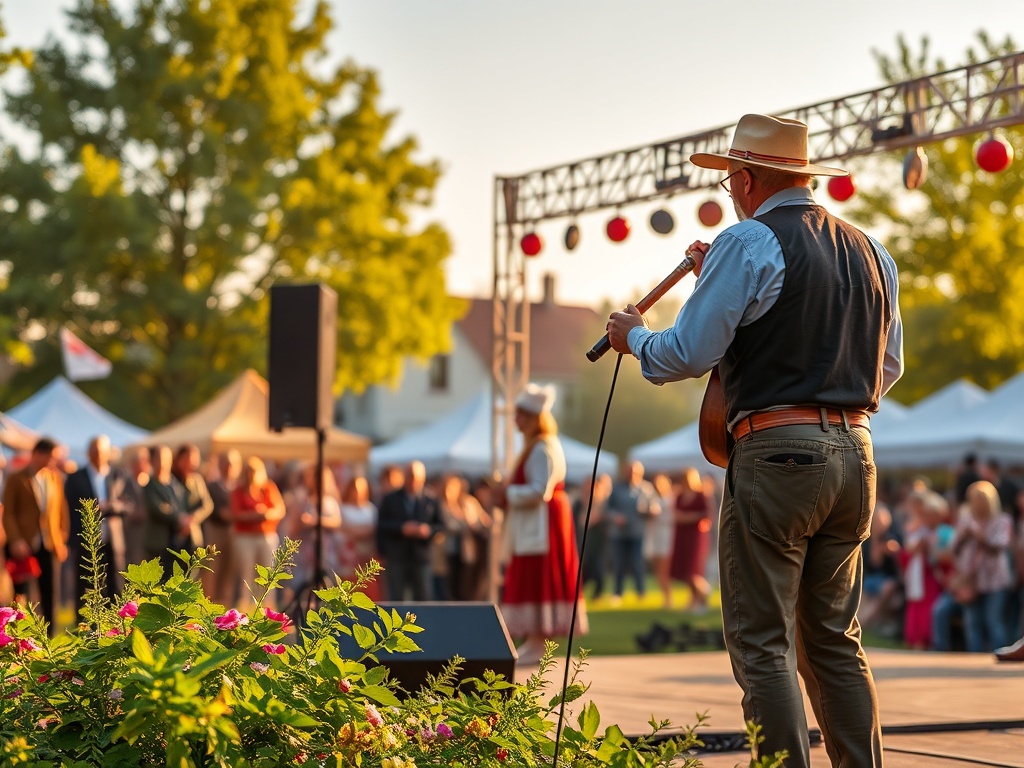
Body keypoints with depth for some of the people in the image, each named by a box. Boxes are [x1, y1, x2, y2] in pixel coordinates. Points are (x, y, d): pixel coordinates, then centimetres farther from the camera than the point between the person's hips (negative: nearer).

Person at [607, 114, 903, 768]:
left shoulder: (749, 243, -7)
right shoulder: (871, 251, 14)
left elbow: (689, 354, -10)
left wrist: (634, 335, 11)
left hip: (777, 451, -7)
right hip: (855, 452, 7)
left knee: (764, 645, -2)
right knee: (836, 639, 15)